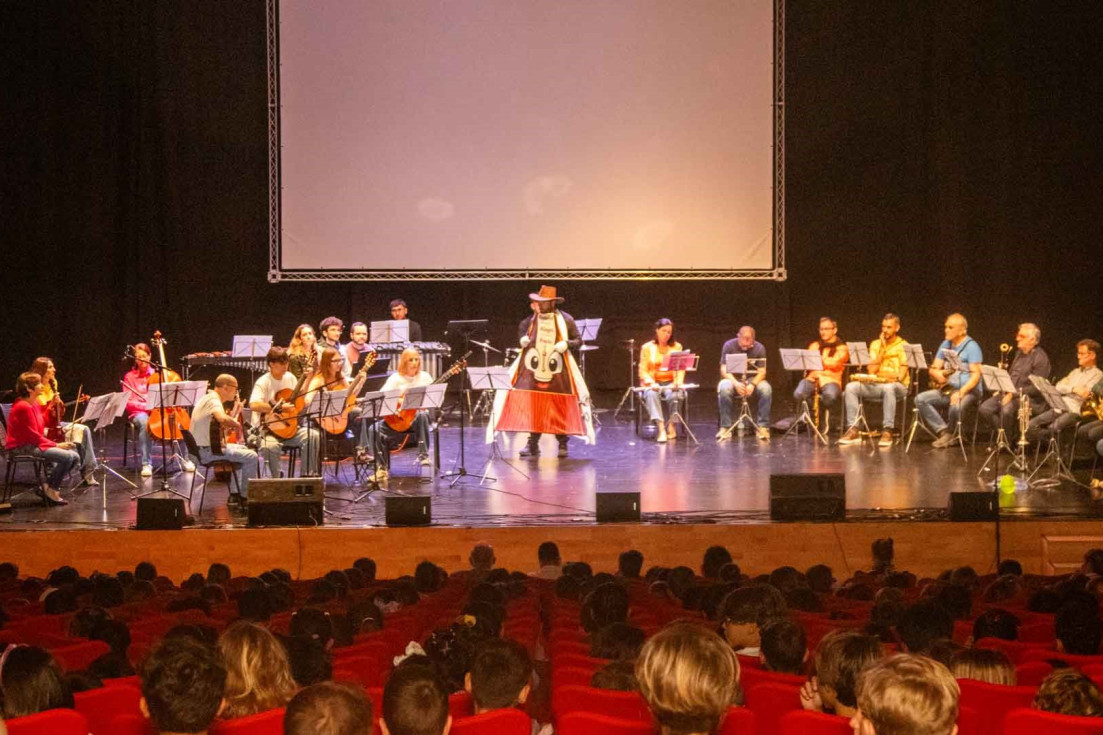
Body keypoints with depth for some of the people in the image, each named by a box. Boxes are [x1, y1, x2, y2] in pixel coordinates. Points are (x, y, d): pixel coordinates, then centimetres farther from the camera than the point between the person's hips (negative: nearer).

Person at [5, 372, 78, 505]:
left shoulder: (34, 404, 12)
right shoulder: (23, 407, -18)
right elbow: (33, 436, -18)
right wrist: (56, 445, -14)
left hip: (34, 443, 10)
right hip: (22, 448, -10)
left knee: (75, 457, 2)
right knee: (67, 456, -25)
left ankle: (47, 488, 6)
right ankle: (51, 490, -8)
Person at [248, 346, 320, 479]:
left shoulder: (290, 378, 9)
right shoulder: (263, 382, -12)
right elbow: (253, 405, -27)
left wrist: (308, 379, 9)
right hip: (267, 428, -6)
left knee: (313, 436, -19)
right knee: (271, 446, -38)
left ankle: (308, 475, -8)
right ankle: (276, 480, -16)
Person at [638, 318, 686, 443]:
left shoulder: (677, 347, 10)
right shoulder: (647, 348, 6)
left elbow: (681, 368, 4)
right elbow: (643, 370, 0)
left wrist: (678, 382, -15)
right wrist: (651, 383, -18)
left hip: (671, 383, 1)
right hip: (652, 384, -1)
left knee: (672, 394, -36)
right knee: (651, 394, -36)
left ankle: (671, 425, -18)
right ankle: (661, 428, -47)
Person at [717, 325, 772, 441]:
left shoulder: (759, 348, -8)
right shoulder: (729, 346, -10)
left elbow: (762, 371, -10)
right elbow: (724, 369, -13)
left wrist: (753, 384, -30)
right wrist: (735, 383, -31)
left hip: (753, 379, 1)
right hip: (732, 379, -1)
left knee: (766, 389, -31)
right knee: (724, 389, -36)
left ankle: (763, 427, -23)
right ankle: (725, 428, -27)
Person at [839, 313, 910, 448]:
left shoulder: (903, 346, 0)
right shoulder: (875, 344, 12)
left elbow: (901, 375, -8)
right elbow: (872, 370, 0)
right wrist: (882, 349, -4)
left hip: (897, 386, -4)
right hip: (876, 385, 4)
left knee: (888, 388, -41)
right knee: (851, 387, -22)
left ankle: (888, 431, -38)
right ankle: (853, 430, -25)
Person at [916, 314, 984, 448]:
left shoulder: (971, 346, -10)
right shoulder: (945, 345, 12)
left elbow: (976, 374, -18)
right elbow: (933, 368, 12)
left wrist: (961, 392, -30)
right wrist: (937, 373, -14)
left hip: (969, 390, -7)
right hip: (947, 389, 7)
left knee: (955, 407, -39)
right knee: (921, 399, -14)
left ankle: (950, 434, -8)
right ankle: (942, 431, -15)